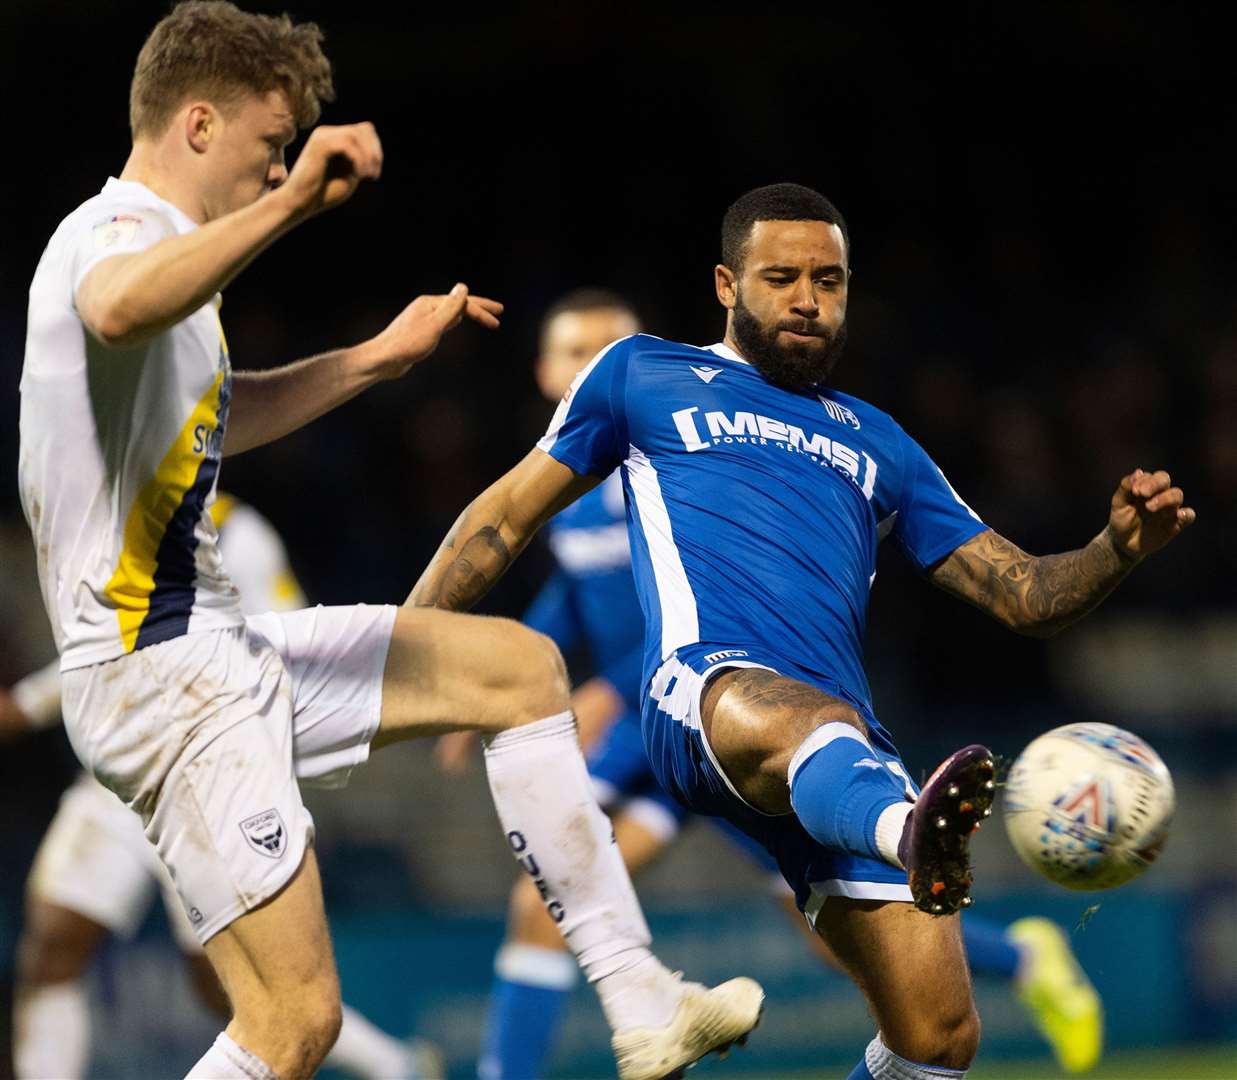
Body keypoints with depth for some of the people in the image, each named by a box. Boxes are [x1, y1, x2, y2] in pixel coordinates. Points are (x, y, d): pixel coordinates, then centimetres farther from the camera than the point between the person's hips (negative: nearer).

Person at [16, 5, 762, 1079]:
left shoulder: (163, 248, 17)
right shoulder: (113, 235, -16)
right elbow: (118, 311, -44)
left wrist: (379, 357, 33)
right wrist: (292, 200, -45)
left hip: (225, 651, 11)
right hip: (162, 680, -11)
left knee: (517, 666, 16)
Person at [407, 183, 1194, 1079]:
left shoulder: (875, 443, 31)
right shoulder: (642, 374, 23)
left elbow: (1023, 595, 26)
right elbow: (508, 516, 26)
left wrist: (1120, 549, 5)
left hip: (843, 745, 5)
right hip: (704, 692, -5)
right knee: (810, 724, -43)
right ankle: (909, 832, -77)